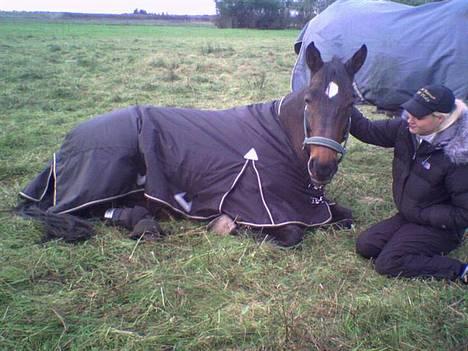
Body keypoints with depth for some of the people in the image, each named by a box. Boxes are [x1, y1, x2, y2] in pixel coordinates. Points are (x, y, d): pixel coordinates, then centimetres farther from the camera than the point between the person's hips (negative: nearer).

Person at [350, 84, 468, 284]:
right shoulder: (406, 130, -11)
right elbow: (367, 130, -2)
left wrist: (422, 214, -20)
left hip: (438, 227, -7)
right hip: (408, 216, 8)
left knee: (386, 263, -16)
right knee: (364, 246, 4)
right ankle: (428, 252, 9)